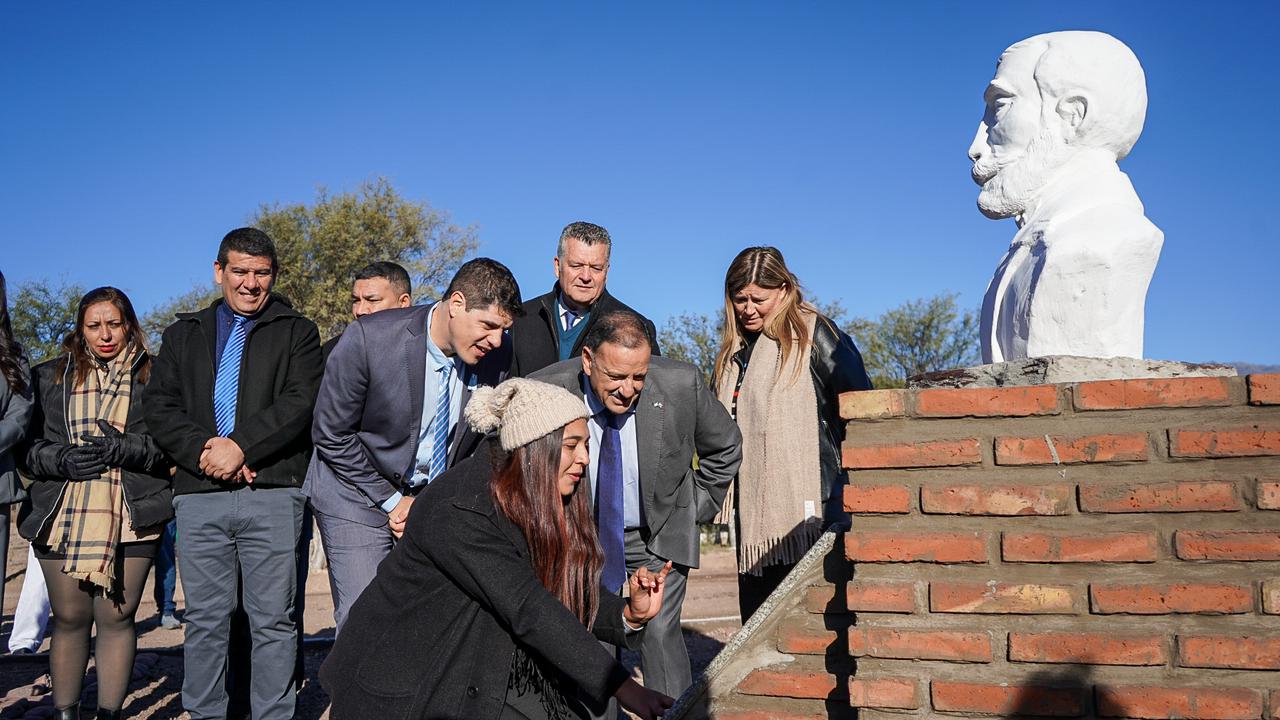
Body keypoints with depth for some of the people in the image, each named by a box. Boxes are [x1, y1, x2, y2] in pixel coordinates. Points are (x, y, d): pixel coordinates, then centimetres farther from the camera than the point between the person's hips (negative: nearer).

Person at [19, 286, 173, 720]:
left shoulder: (154, 376, 8)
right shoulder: (49, 377, 15)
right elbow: (28, 447, 11)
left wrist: (125, 448, -13)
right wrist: (62, 458, -9)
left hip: (132, 518, -1)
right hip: (62, 518, 2)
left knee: (116, 618, 1)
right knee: (69, 618, 5)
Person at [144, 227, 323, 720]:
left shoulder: (296, 332, 10)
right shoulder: (184, 335, 19)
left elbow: (300, 403, -3)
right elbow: (159, 407, 9)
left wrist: (240, 446, -14)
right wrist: (202, 450, -8)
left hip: (273, 493, -2)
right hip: (199, 494, 3)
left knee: (273, 618, 1)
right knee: (205, 618, 8)